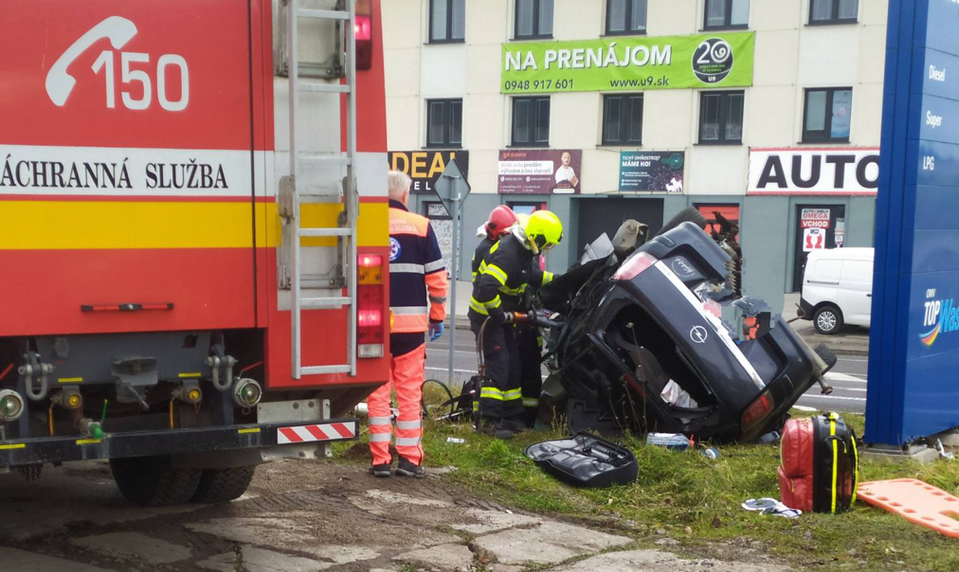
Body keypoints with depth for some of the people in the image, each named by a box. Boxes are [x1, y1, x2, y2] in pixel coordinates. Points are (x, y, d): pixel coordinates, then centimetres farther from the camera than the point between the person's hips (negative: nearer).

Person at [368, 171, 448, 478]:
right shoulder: (420, 226, -1)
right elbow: (437, 277, 0)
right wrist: (438, 317, 10)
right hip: (411, 322, -1)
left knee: (378, 391, 8)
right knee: (410, 390, 7)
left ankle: (380, 459, 9)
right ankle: (409, 458, 9)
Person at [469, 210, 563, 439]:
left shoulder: (523, 251, 5)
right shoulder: (507, 253, -27)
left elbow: (533, 275, 24)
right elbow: (486, 288, -35)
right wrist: (501, 314, -25)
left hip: (502, 315, 10)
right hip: (487, 315, -10)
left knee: (513, 366, 12)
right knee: (498, 366, -14)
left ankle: (512, 417, 22)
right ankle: (487, 420, -11)